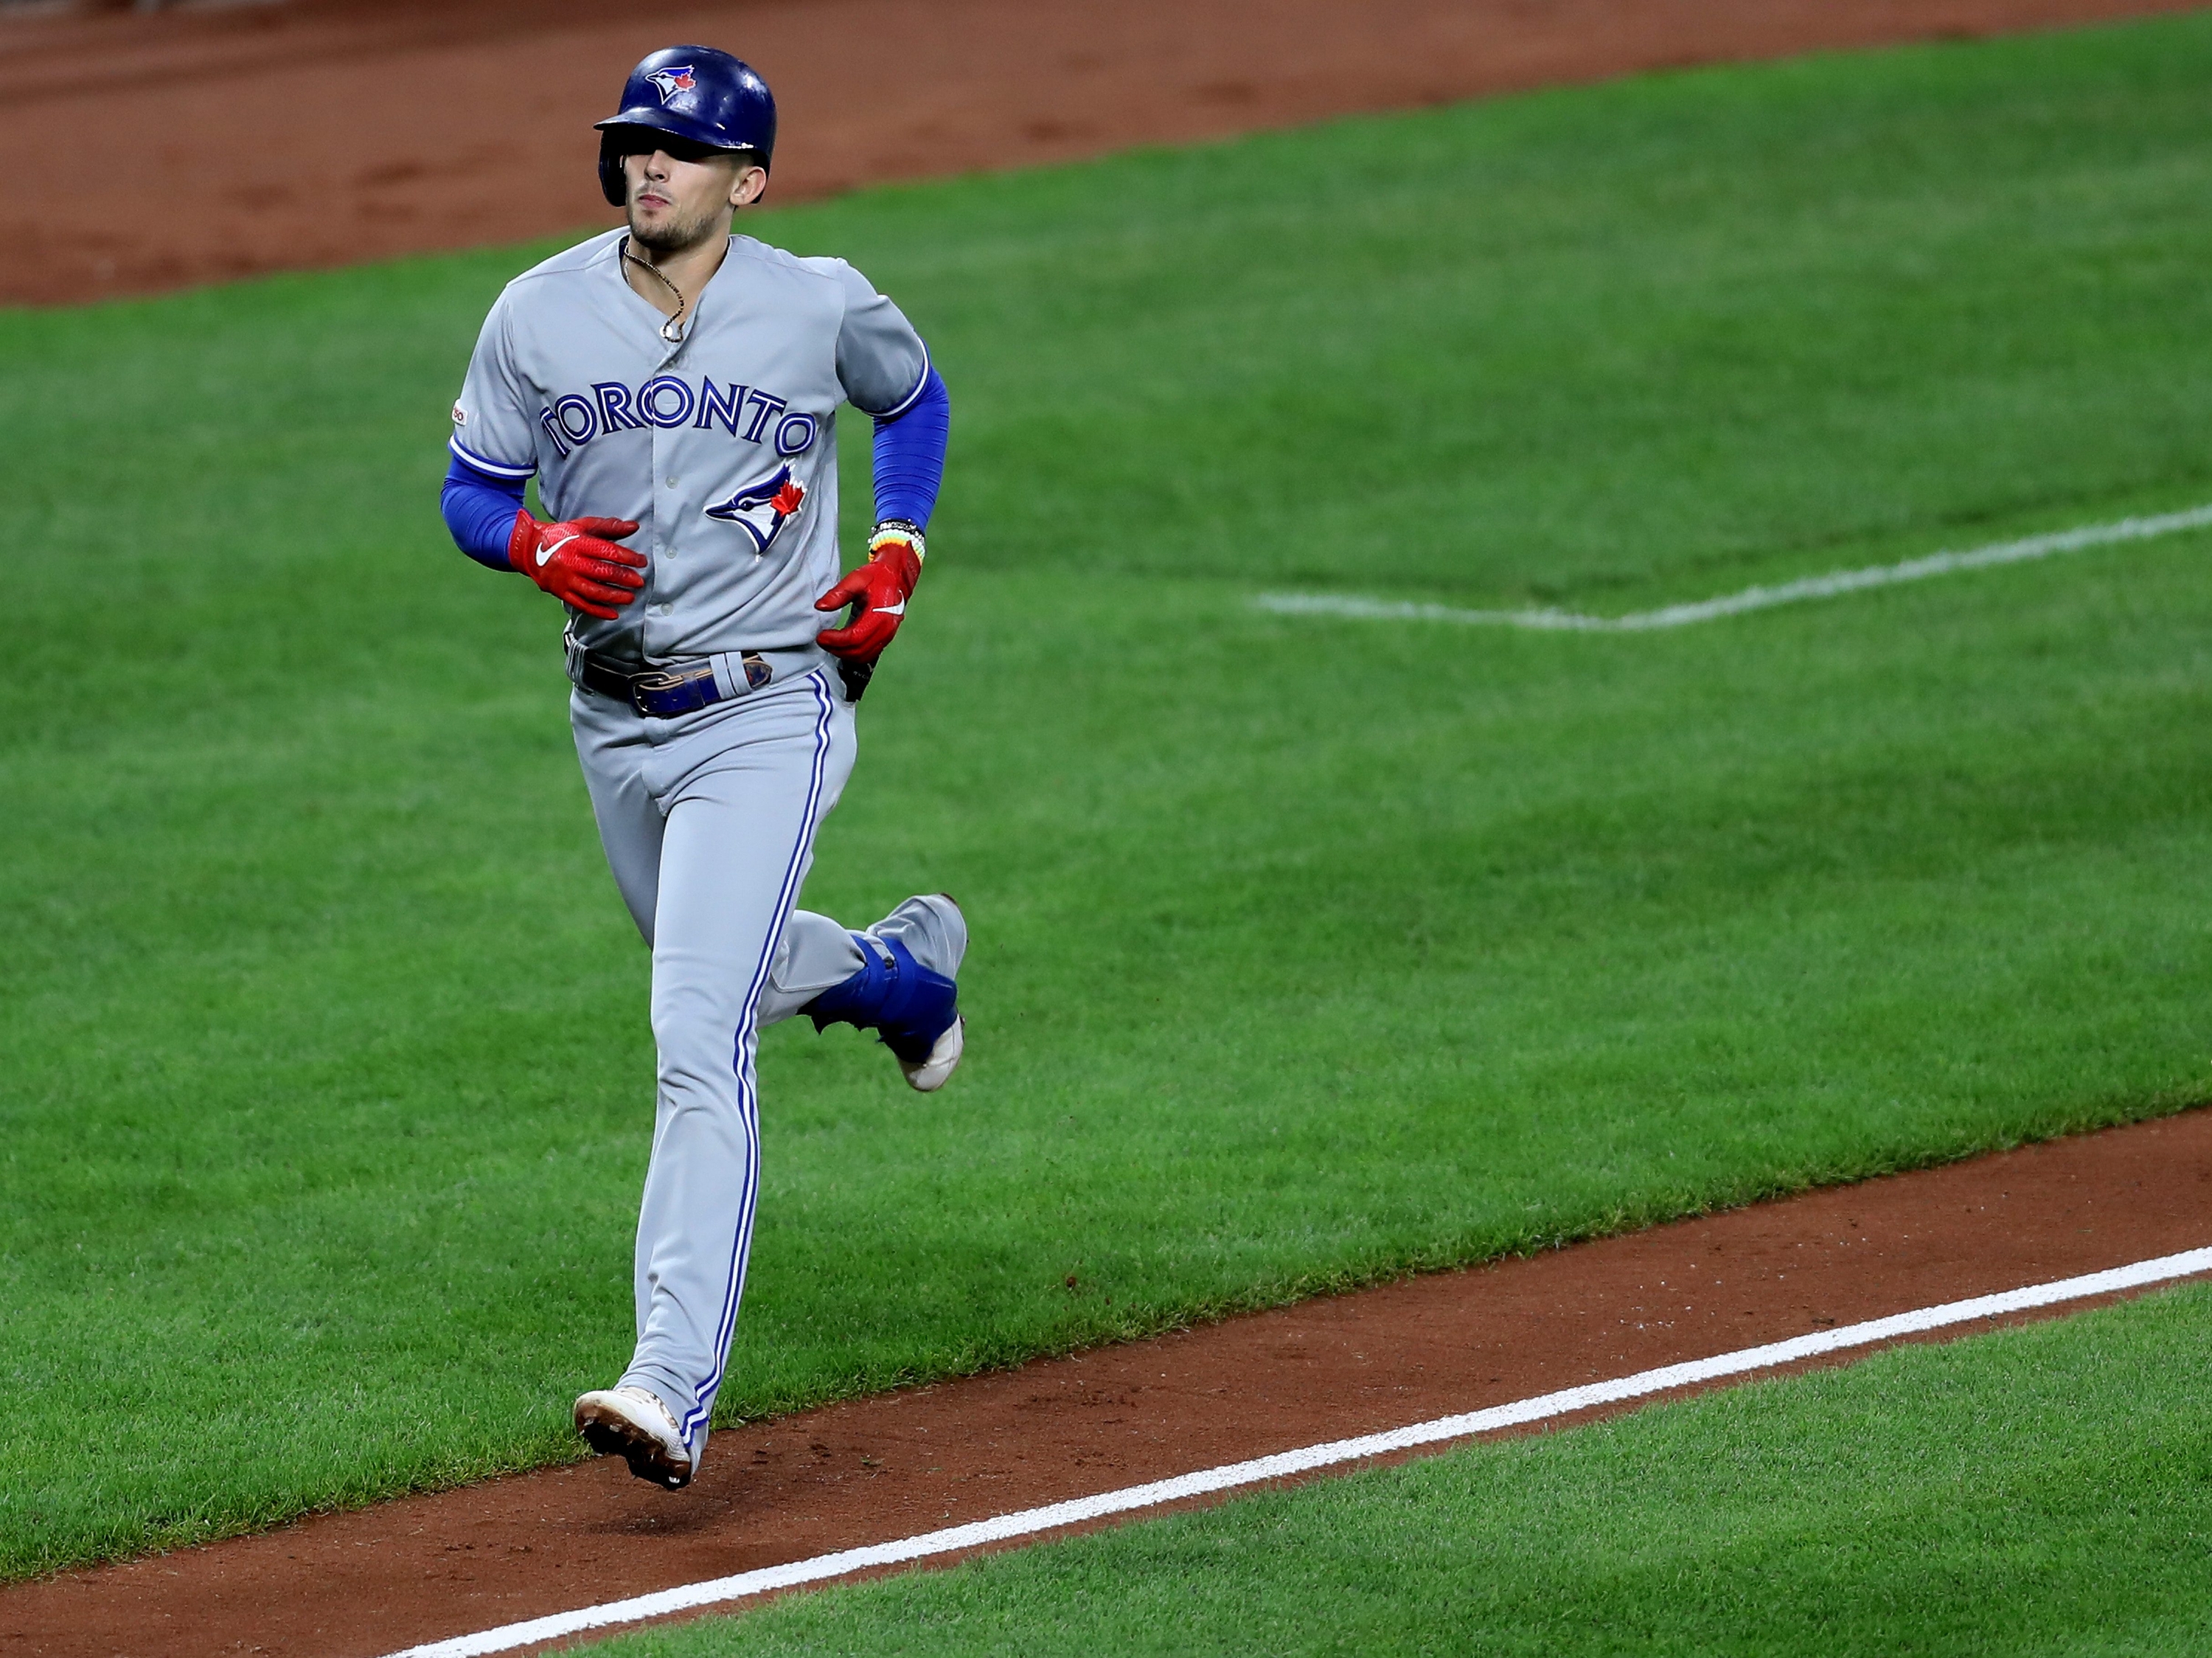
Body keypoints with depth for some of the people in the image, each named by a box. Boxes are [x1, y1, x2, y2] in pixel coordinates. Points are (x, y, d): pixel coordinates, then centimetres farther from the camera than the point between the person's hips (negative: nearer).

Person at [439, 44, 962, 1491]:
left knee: (700, 1045, -18)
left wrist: (897, 558, 0)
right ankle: (907, 968, 60)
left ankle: (674, 1387, -23)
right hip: (615, 717, 5)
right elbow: (472, 492, 5)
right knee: (725, 970, 26)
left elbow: (916, 398, 13)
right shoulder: (539, 315, -3)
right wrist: (541, 544, -17)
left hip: (767, 718, -5)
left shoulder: (820, 308, -8)